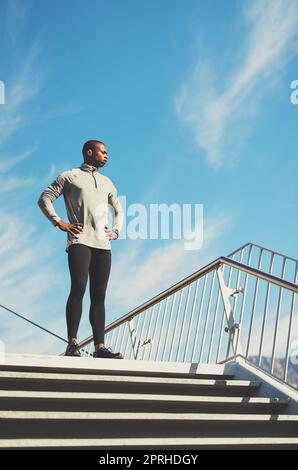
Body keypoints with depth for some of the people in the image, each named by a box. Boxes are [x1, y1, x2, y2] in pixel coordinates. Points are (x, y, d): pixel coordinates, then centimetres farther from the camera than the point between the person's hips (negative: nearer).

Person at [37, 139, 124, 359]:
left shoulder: (106, 182, 26)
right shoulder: (69, 176, 11)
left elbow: (119, 209, 34)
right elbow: (44, 199, 5)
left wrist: (116, 231, 16)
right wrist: (60, 223, -6)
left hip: (103, 244, 5)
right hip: (80, 241, -5)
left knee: (99, 295, 0)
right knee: (78, 287, -18)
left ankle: (100, 347, -2)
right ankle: (72, 343, -15)